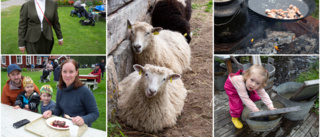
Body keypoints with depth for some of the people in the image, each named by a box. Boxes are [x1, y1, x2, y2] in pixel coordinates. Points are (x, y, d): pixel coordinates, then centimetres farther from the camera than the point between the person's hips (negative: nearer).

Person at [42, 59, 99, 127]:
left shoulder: (85, 91, -15)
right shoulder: (60, 90, 6)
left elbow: (95, 113, -11)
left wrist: (83, 119, -29)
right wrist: (51, 112, -3)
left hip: (81, 128, -4)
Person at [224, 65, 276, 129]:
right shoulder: (240, 82, -49)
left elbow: (263, 94, -26)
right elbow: (245, 99, -44)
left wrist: (271, 107, -38)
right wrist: (256, 111, -41)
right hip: (231, 87, -5)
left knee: (256, 97, 3)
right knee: (236, 104, -14)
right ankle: (235, 117, 12)